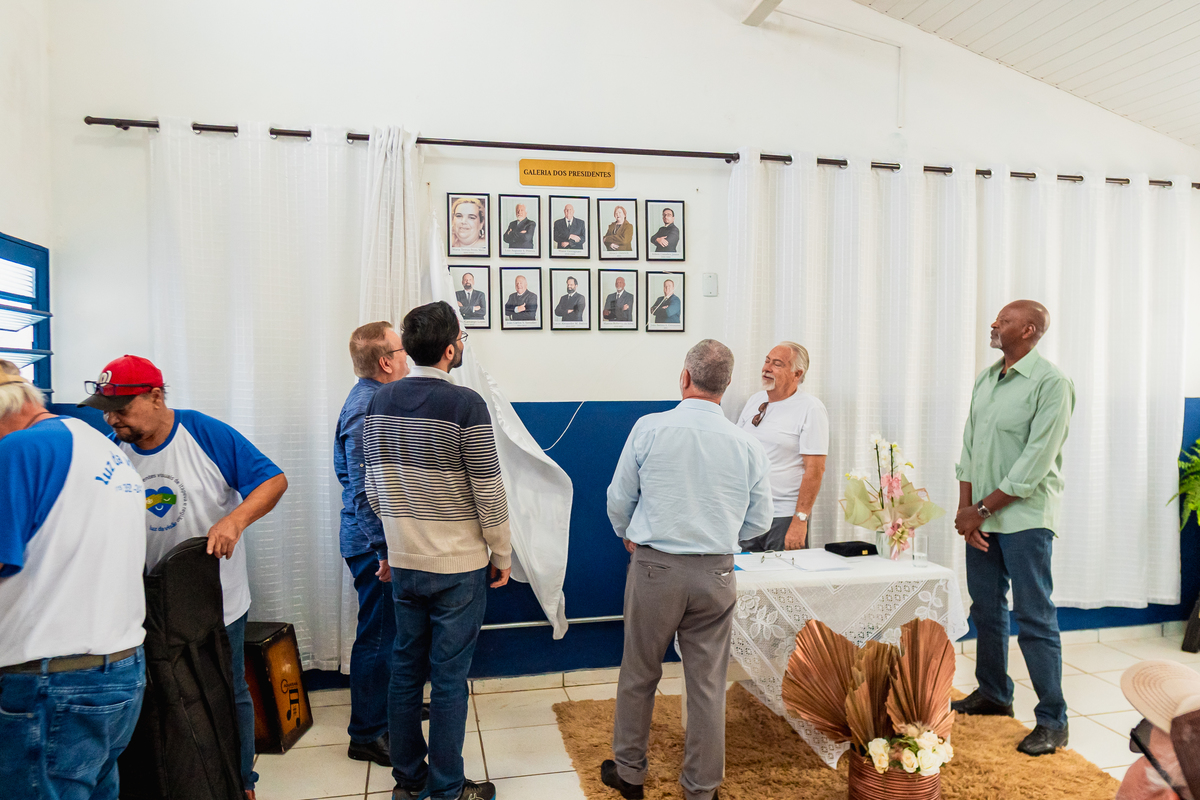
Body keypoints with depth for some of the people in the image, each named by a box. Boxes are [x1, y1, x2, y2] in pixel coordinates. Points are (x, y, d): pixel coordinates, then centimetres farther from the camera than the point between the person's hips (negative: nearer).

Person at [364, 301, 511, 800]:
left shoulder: (380, 402, 1)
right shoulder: (464, 404, -17)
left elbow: (374, 485, 9)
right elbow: (488, 491, -14)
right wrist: (502, 554, -2)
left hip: (403, 561, 6)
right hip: (458, 563, -6)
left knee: (406, 666, 16)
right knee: (449, 676, 5)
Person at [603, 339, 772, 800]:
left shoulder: (649, 429, -8)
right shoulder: (747, 445, -3)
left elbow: (619, 500, 1)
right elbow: (759, 522, 6)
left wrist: (629, 537, 22)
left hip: (654, 569, -1)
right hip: (716, 575, 2)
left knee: (638, 675, 15)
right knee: (708, 684, 12)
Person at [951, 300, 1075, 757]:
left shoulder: (1051, 383, -11)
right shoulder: (985, 380, 12)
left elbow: (1036, 460, -16)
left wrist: (982, 508, -13)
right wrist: (965, 508, 1)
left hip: (1024, 517, -7)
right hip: (981, 515, 7)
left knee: (1035, 617, -2)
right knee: (986, 609, 15)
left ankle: (1052, 720, 9)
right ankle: (993, 694, 31)